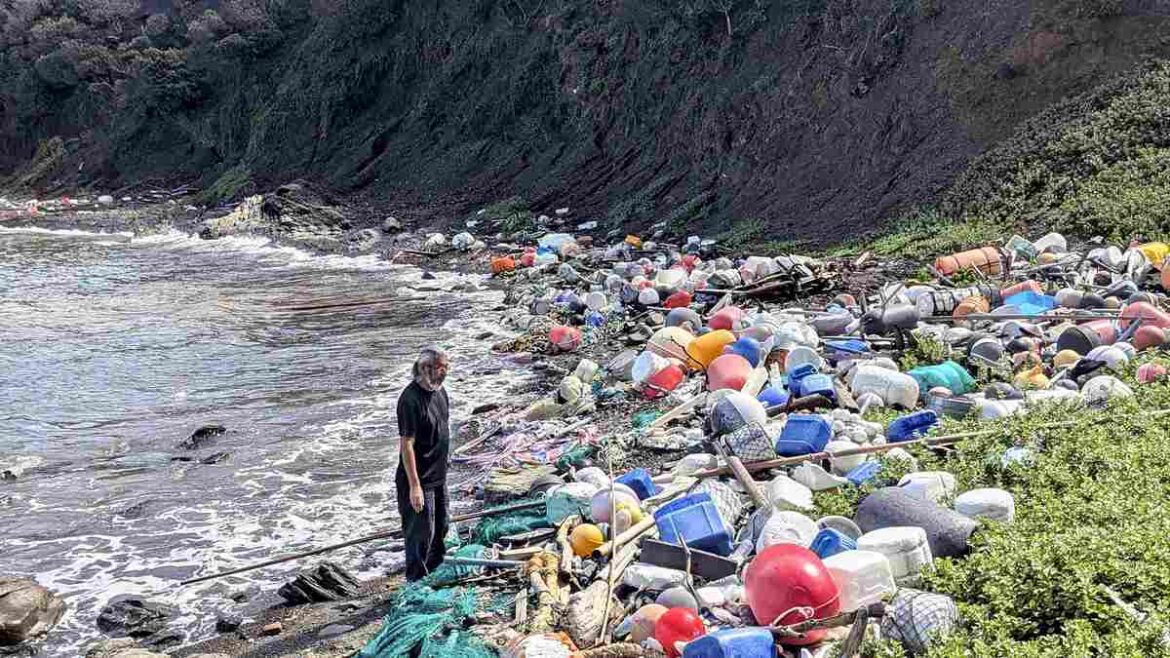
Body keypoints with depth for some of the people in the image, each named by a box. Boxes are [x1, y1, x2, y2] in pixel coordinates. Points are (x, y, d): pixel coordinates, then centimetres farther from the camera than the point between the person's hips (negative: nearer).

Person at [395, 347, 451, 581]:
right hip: (420, 480, -9)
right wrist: (414, 485, -24)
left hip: (438, 476, 9)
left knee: (440, 528, 21)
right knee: (421, 533, 2)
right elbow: (406, 444, -23)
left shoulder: (440, 391, 4)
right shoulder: (411, 399, -23)